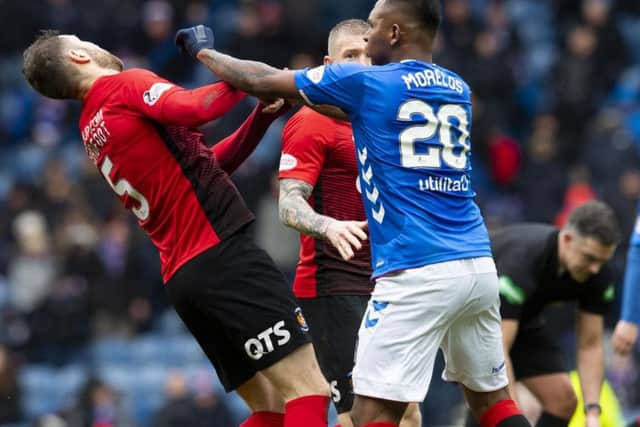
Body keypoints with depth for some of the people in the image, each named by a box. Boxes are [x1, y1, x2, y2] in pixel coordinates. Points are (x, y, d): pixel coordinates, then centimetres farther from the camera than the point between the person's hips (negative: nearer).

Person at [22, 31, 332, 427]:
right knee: (309, 392, -14)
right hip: (222, 256, -9)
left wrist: (262, 116, 16)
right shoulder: (127, 84, -2)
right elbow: (191, 109, -24)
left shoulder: (93, 129, 23)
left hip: (181, 275, 9)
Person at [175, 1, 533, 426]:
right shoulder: (457, 89, 16)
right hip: (479, 265, 7)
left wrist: (205, 52, 27)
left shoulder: (365, 81, -1)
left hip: (417, 274, -7)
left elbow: (262, 81, 10)